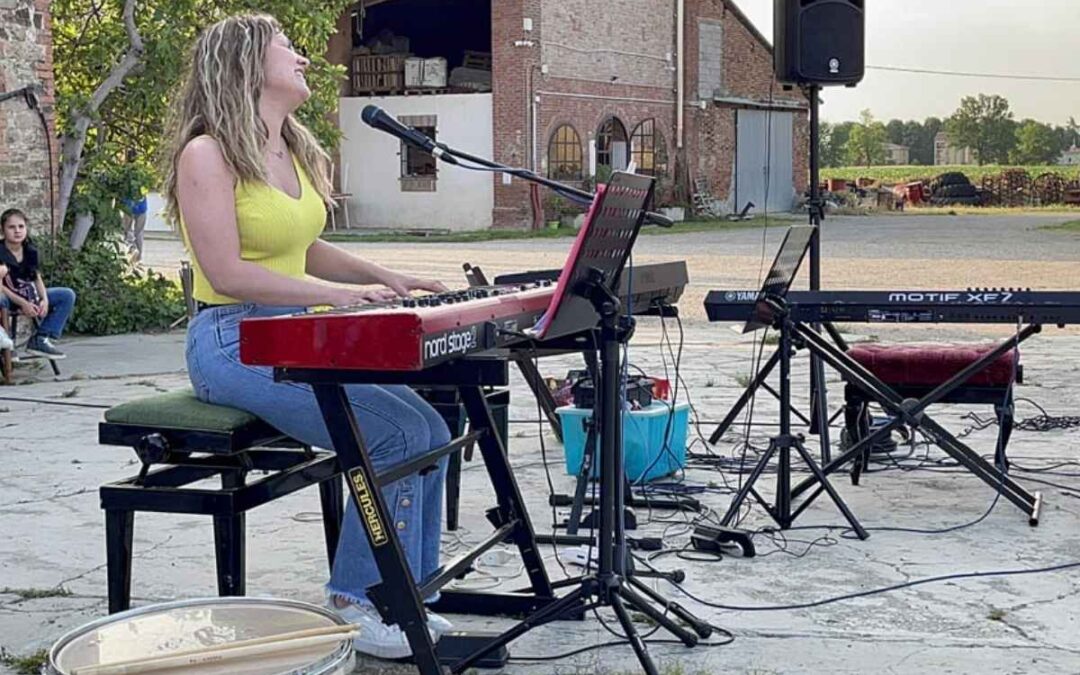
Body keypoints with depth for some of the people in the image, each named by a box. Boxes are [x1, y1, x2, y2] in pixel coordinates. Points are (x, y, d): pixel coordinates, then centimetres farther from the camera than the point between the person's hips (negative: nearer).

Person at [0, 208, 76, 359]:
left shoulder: (30, 251, 3)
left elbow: (37, 278, 7)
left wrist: (45, 299, -12)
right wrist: (23, 303, -25)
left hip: (28, 296, 7)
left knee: (67, 295, -3)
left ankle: (40, 339, -12)